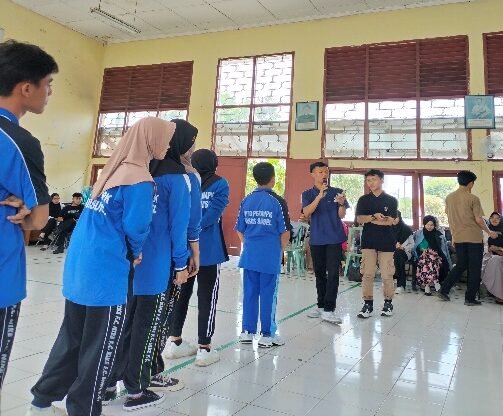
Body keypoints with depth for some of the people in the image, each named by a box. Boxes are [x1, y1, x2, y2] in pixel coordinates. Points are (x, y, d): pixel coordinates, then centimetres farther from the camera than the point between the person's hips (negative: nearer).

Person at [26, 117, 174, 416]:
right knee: (99, 347, 7)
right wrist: (137, 253, 4)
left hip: (79, 266, 9)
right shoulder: (140, 180, -15)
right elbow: (135, 228, -15)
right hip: (105, 273, -8)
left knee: (73, 336, 19)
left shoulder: (115, 169, 11)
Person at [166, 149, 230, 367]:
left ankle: (175, 342, 24)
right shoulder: (220, 184, -4)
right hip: (208, 250, -4)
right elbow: (211, 215, -15)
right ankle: (204, 349, 9)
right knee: (206, 298, 4)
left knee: (181, 294, 15)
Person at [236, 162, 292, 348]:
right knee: (268, 295, 4)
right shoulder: (278, 201, -10)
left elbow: (240, 230, 8)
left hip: (249, 255, 4)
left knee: (249, 293, 11)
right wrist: (281, 250, 8)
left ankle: (248, 332, 21)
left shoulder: (246, 201, 2)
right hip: (270, 257, -4)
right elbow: (285, 232, -8)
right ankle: (267, 335, 14)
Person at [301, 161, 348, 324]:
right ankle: (321, 306, 24)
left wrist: (341, 203, -22)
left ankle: (328, 310, -6)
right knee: (319, 273, 12)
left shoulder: (337, 192, 3)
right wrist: (319, 196, -26)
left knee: (333, 273, -8)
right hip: (316, 239, 2)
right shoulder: (308, 194, 4)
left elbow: (342, 216, -1)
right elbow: (307, 213, -14)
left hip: (334, 238, -1)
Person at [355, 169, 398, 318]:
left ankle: (388, 303, 18)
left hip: (387, 242, -1)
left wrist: (368, 220, -5)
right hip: (368, 241, 1)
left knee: (387, 274, 1)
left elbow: (390, 221, -7)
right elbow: (359, 219, -4)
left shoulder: (391, 200, 3)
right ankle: (368, 303, 8)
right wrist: (374, 216, -20)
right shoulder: (363, 200, 8)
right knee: (367, 274, -2)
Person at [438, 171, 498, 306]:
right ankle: (470, 298, 7)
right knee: (474, 268, 5)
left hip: (458, 238, 5)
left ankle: (443, 290, 11)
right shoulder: (473, 198, -11)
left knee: (460, 265, 17)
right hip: (474, 238, -5)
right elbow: (479, 220, -11)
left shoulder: (449, 198, 5)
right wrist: (490, 232, 4)